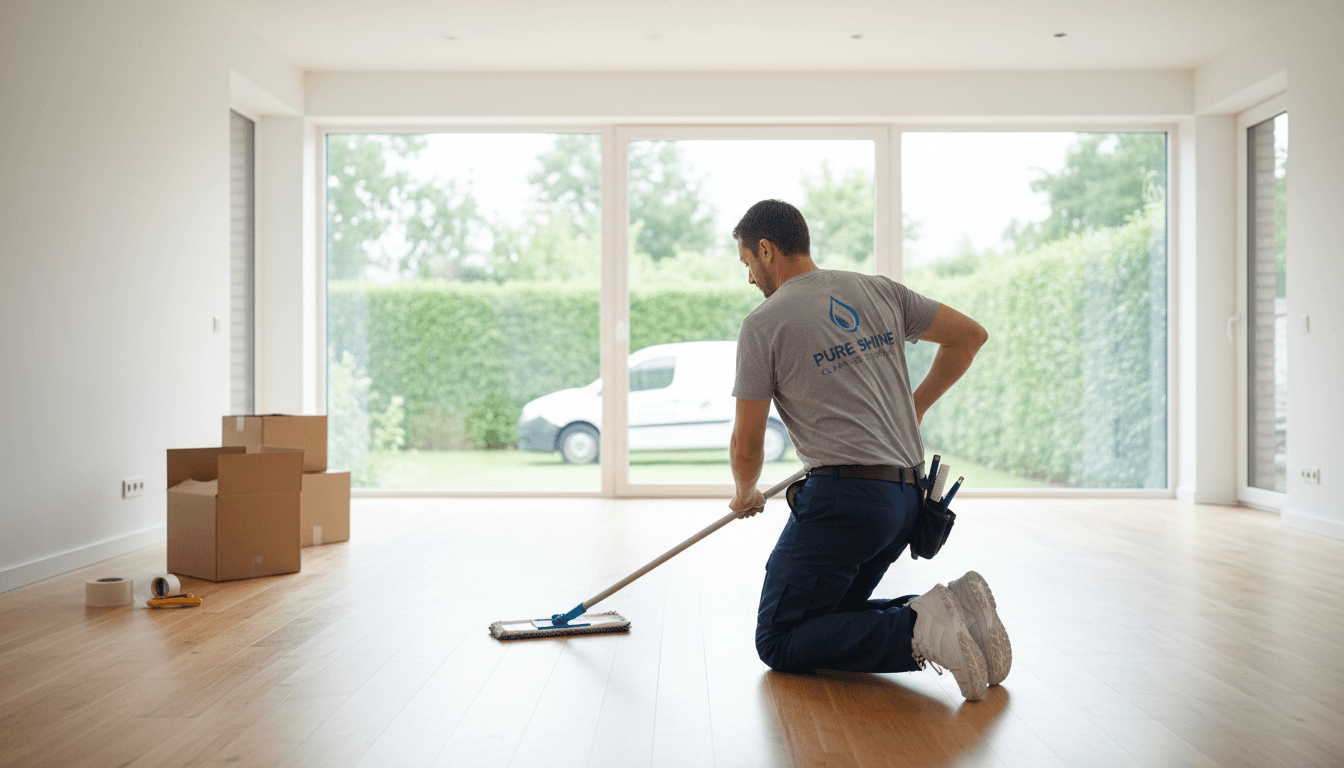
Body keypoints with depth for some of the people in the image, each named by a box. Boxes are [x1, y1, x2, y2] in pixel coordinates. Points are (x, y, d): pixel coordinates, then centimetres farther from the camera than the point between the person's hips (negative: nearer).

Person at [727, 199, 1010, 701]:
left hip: (842, 496, -7)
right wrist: (914, 406, 26)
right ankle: (950, 612, -1)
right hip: (908, 495, 8)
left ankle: (917, 632, -19)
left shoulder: (763, 324, -5)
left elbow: (747, 442, 0)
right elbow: (970, 335, 18)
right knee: (831, 615, 21)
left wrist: (746, 493, 21)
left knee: (778, 643, 0)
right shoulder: (880, 291, 12)